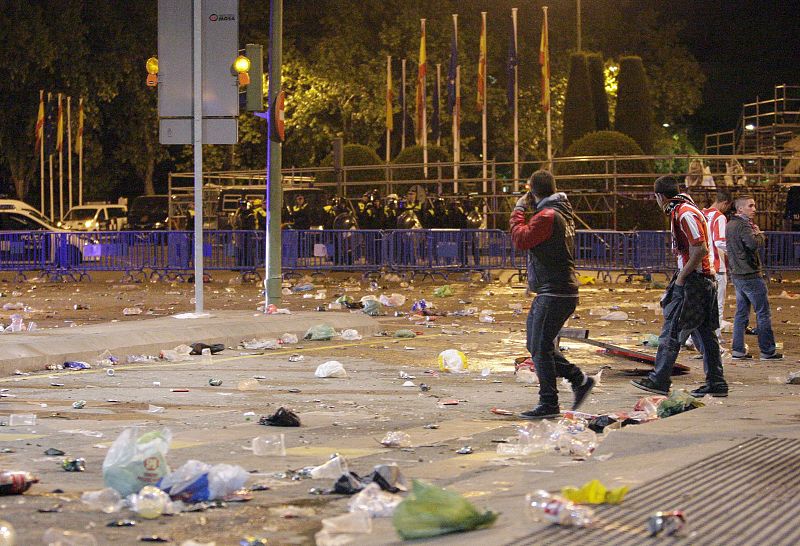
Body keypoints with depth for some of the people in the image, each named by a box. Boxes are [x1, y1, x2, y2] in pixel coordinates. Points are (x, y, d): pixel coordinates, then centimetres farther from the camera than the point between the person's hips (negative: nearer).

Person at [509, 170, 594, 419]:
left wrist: (519, 209, -5)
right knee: (538, 345, 16)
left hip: (554, 293, -10)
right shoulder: (562, 213, 16)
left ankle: (548, 405, -5)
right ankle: (580, 380, 17)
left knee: (541, 348, -7)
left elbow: (521, 239, -18)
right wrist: (528, 209, 18)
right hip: (562, 291, 10)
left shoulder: (547, 216, -16)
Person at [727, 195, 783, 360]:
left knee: (741, 313, 11)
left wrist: (754, 232, 5)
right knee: (763, 314, -2)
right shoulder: (743, 226, -16)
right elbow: (754, 244, -31)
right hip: (751, 275, -9)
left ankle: (738, 350, 10)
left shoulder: (730, 225, 14)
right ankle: (768, 351, 0)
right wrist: (759, 233, -11)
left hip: (737, 275, 9)